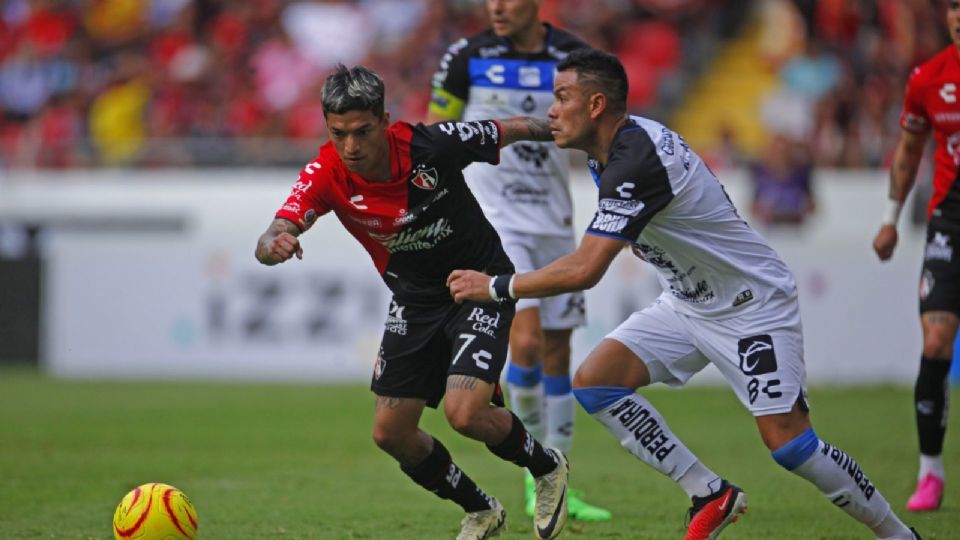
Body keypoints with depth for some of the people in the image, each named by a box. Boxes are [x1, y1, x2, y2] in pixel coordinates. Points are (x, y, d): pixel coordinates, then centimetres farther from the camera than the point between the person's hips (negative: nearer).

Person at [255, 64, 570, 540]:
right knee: (391, 433, 2)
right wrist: (273, 245, -56)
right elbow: (269, 241, -32)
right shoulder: (326, 173, -20)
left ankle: (547, 469, 10)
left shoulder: (431, 145, -26)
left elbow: (513, 131, -8)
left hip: (481, 285, -5)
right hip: (414, 300, 5)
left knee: (465, 413, -22)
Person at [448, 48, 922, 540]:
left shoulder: (637, 161, -30)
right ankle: (710, 495, 0)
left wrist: (495, 286, -25)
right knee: (593, 380, -8)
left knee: (788, 444, -16)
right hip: (687, 305, 9)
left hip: (753, 307, -9)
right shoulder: (610, 152, 0)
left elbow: (584, 270, -34)